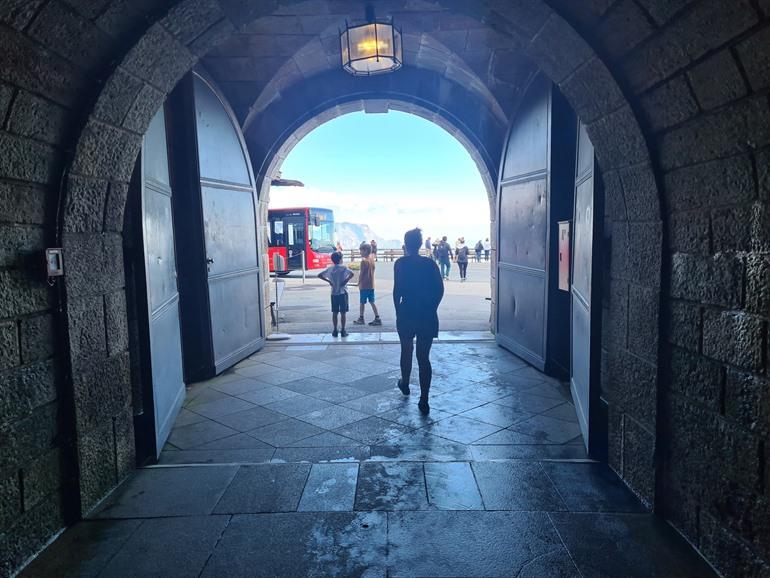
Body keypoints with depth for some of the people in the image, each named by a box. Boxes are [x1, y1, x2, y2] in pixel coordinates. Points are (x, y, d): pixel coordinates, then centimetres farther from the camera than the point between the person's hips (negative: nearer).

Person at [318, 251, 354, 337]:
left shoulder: (329, 269, 4)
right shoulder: (343, 268, -7)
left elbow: (319, 275, 6)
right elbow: (351, 274, -24)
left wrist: (328, 281, 5)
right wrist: (346, 280, -12)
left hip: (334, 293, 4)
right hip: (343, 292, -4)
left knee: (335, 313, 9)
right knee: (343, 313, 2)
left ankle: (335, 331, 11)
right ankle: (343, 331, 2)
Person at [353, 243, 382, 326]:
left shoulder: (364, 261, -15)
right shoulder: (372, 260, 8)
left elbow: (361, 273, -14)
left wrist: (359, 282, -2)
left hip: (364, 285, -7)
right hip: (371, 285, 7)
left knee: (362, 302, 5)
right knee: (372, 302, 9)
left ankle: (361, 318, 13)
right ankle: (377, 318, 5)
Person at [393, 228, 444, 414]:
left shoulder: (401, 263, -6)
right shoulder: (430, 263, 2)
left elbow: (397, 290, -11)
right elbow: (440, 289, -1)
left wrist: (397, 310, 0)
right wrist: (432, 308, 9)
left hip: (407, 313, -2)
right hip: (428, 315, 2)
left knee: (406, 351, 21)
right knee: (424, 357, 4)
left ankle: (405, 384, 42)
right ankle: (424, 401, 1)